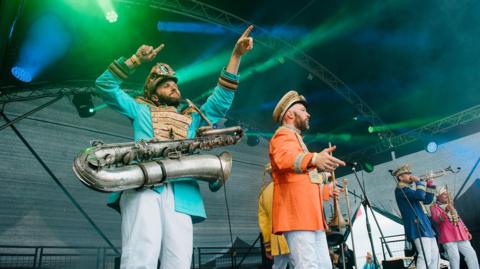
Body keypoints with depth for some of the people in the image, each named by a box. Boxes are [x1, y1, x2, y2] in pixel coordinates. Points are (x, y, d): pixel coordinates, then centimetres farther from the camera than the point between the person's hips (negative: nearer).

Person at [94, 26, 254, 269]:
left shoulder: (193, 118, 32)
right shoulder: (141, 110, 27)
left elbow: (222, 98, 29)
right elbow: (104, 86, 23)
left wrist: (236, 55, 26)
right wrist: (136, 60, 15)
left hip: (179, 193, 2)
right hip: (141, 186, -2)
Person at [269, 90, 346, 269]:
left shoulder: (294, 138, 28)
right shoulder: (284, 134, -2)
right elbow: (284, 158, -29)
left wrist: (325, 190, 41)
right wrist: (314, 159, -45)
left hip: (310, 215, 10)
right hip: (297, 214, -10)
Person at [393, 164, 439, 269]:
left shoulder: (410, 189, 23)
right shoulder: (401, 189, -8)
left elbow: (427, 200, 24)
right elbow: (420, 195, -22)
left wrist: (430, 184, 17)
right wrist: (418, 181, -7)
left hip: (425, 225, 10)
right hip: (417, 226, -10)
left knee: (435, 256, 10)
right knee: (425, 256, -19)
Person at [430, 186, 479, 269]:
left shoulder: (451, 206, 26)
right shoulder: (434, 207, 2)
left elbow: (459, 219, 29)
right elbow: (436, 219, -15)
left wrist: (466, 231, 20)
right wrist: (446, 211, -28)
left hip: (461, 235, 7)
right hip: (448, 237, -7)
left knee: (471, 254, -1)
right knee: (455, 257, -16)